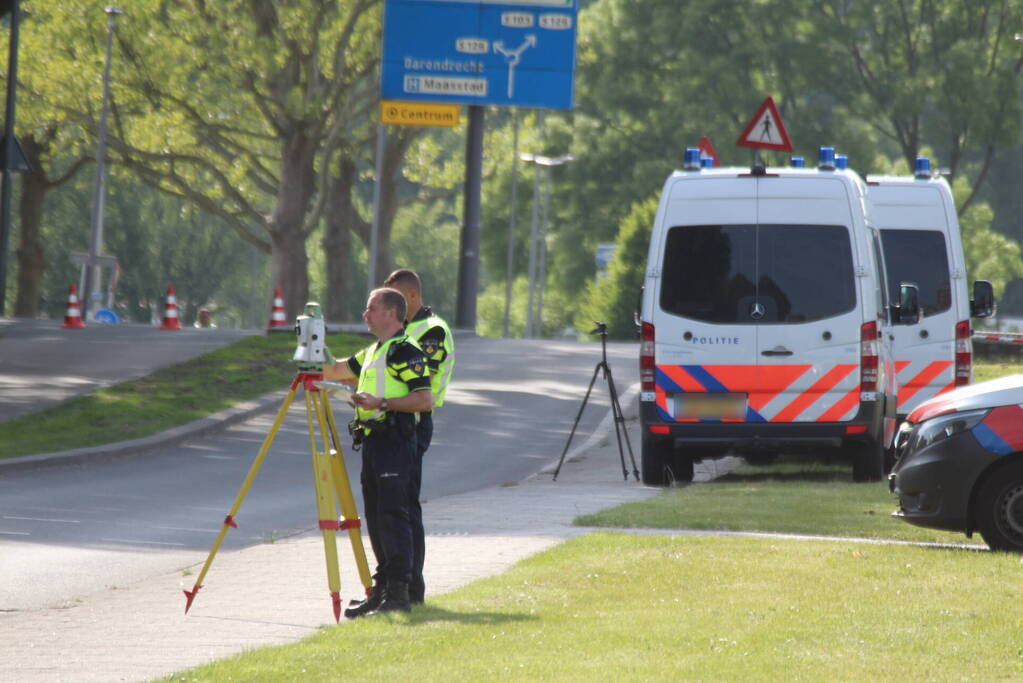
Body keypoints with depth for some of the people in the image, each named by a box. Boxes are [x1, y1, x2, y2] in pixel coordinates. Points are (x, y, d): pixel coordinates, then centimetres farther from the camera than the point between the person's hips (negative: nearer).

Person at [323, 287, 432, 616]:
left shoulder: (406, 352, -10)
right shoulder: (372, 352, 20)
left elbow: (425, 400, -17)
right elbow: (336, 370, 32)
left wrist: (382, 403, -21)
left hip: (395, 442, -10)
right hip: (372, 441, 10)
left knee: (392, 514, -13)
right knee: (376, 517, 11)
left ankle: (398, 592, -16)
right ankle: (382, 590, 17)